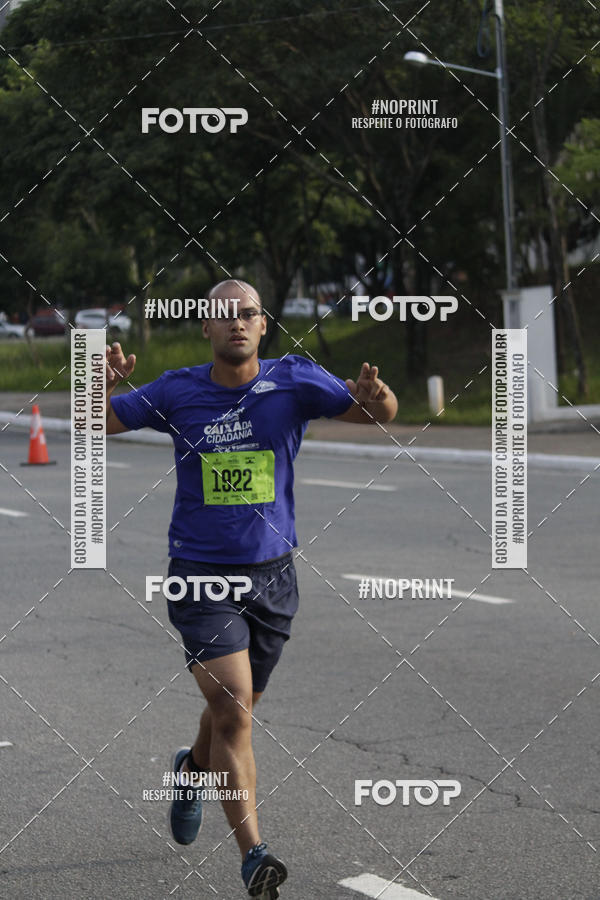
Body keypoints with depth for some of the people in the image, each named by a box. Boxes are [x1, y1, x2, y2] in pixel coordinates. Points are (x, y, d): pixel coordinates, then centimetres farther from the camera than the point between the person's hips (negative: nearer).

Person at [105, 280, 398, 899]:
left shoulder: (294, 381, -3)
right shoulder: (176, 393, -2)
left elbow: (379, 414, -2)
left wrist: (376, 398, -27)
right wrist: (103, 385, -17)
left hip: (272, 575, 2)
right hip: (201, 575, -2)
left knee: (236, 709, 19)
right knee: (233, 714, -14)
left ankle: (194, 768, 53)